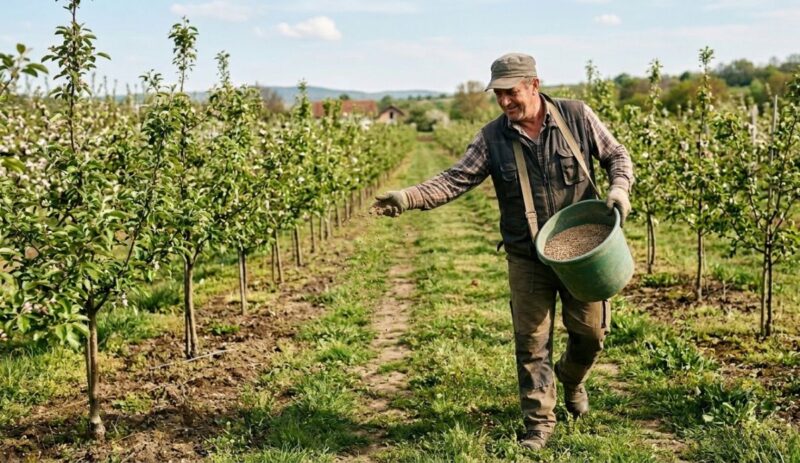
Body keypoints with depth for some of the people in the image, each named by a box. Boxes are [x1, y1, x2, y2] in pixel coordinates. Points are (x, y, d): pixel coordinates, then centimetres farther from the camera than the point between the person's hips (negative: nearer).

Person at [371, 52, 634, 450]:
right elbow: (456, 179, -12)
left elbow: (616, 155, 4)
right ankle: (538, 423, 18)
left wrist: (619, 187, -16)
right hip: (527, 258, 0)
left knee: (590, 331, 11)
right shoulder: (493, 138, -5)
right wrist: (409, 198, -28)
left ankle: (571, 380, 44)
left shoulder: (577, 116, -6)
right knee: (531, 342, 3)